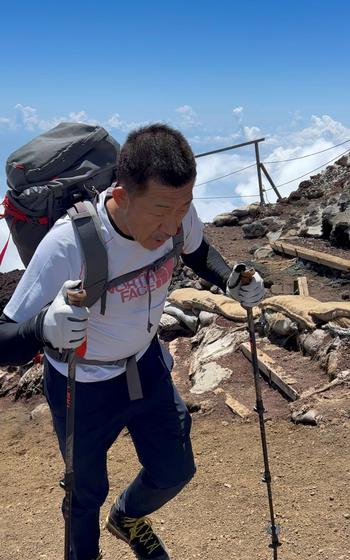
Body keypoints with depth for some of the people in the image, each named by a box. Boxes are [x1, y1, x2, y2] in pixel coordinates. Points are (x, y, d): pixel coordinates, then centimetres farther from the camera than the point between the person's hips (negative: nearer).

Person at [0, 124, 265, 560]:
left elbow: (197, 251, 4)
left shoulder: (176, 213, -22)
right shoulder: (68, 244, -38)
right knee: (88, 491, 18)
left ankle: (128, 517, 56)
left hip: (146, 363, 5)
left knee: (175, 471, 20)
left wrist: (232, 282, -16)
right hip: (83, 387, -4)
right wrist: (45, 329, -55)